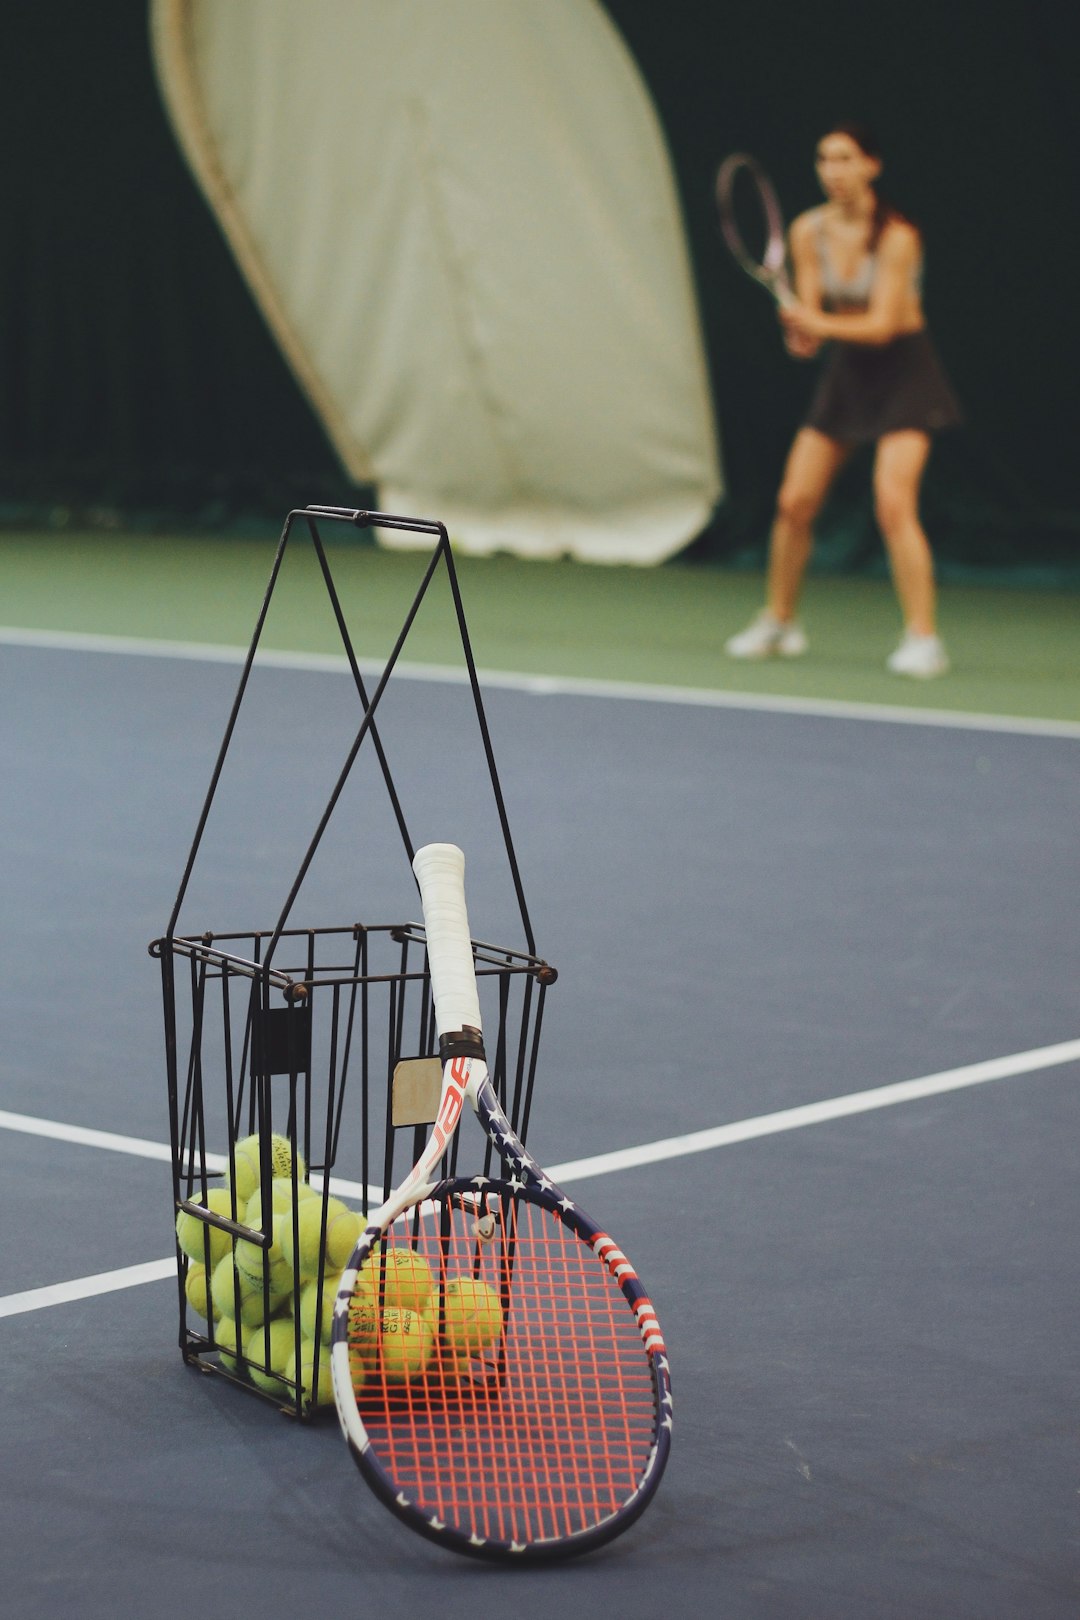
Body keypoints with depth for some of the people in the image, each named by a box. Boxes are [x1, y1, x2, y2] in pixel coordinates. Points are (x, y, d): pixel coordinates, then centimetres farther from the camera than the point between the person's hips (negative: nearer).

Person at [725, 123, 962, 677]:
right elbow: (811, 314, -2)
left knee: (893, 502, -20)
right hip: (845, 368, 6)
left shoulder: (896, 236, -20)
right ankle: (778, 622, 20)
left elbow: (882, 325, -23)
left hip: (902, 369, -6)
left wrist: (822, 325, -37)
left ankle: (923, 639, -15)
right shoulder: (808, 231, -4)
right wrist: (803, 335, -25)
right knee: (794, 501, 2)